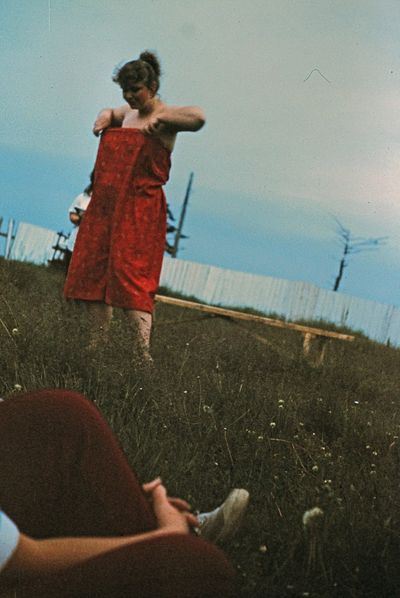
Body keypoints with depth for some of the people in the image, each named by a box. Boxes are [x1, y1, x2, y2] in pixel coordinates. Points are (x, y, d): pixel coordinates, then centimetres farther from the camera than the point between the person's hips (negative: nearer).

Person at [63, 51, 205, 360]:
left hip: (141, 207, -8)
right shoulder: (129, 113, 17)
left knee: (129, 273, -17)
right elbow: (111, 112, 42)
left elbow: (198, 117, -26)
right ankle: (98, 343, 15)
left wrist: (158, 117, -19)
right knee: (92, 272, 7)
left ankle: (143, 351, -18)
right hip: (105, 204, 8)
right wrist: (105, 116, 20)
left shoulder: (164, 116, -5)